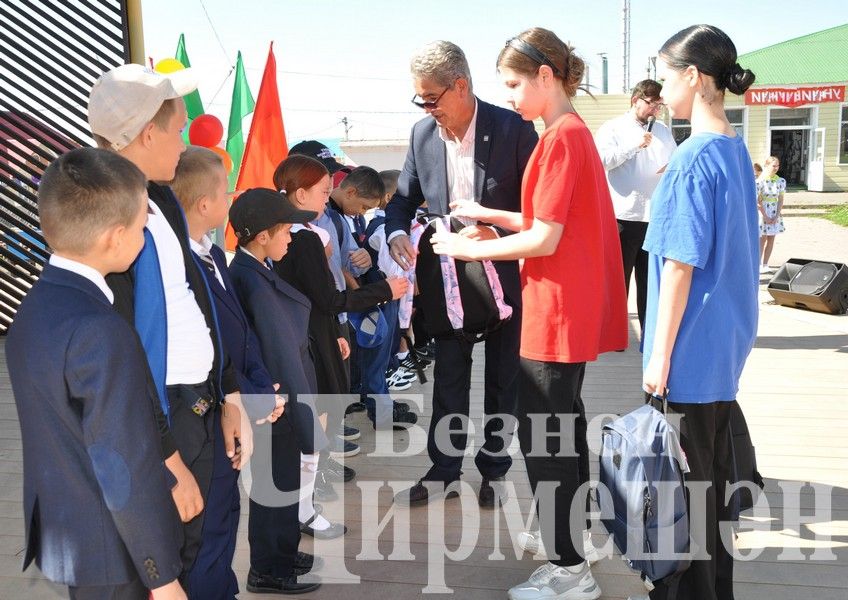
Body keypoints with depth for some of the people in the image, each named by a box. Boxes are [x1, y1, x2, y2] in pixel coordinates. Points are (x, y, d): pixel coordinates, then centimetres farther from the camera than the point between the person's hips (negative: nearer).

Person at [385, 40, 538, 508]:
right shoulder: (422, 134, -1)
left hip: (504, 274, -3)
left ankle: (494, 470, 27)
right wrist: (396, 233, -13)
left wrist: (498, 233, -27)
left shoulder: (513, 129, -15)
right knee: (447, 378, 11)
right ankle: (443, 471, 23)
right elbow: (404, 197, 7)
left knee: (502, 379, 11)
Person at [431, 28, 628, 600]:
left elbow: (545, 239, -21)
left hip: (557, 315, -10)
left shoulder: (560, 138, -18)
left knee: (543, 439, -1)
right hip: (573, 311, 10)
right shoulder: (574, 131, 13)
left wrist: (472, 248, -11)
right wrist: (490, 215, 10)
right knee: (563, 425, 22)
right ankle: (571, 529, 38)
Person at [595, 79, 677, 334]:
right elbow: (602, 160, -16)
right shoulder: (613, 128, -1)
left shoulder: (663, 131, 15)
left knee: (650, 280, 11)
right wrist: (634, 146, -19)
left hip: (656, 217, 5)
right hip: (623, 217, -5)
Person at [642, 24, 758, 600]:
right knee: (714, 472, 18)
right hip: (725, 345, 9)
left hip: (691, 353, -9)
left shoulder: (694, 159, -19)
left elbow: (680, 268, -19)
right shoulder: (736, 149, 8)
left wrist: (659, 357, -14)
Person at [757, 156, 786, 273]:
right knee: (762, 239, -4)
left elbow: (781, 199, 2)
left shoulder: (780, 181, 3)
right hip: (762, 211, -4)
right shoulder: (760, 181, -10)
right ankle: (758, 264, 1)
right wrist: (765, 216, -13)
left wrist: (777, 216, -7)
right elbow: (758, 201, -10)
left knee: (771, 239, 6)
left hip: (774, 212, 4)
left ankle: (765, 264, 14)